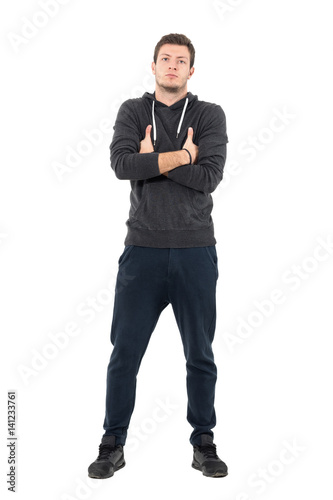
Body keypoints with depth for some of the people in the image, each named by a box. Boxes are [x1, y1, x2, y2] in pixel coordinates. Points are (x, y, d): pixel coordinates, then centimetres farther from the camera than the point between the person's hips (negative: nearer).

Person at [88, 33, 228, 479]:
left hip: (195, 251, 0)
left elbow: (210, 176, -11)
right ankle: (113, 446, 17)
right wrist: (181, 155, -11)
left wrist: (152, 158, -8)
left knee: (200, 356, 8)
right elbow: (121, 165, -11)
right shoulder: (133, 111, 7)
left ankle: (204, 445, 23)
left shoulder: (210, 115, 5)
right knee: (124, 354, 4)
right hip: (143, 249, 0)